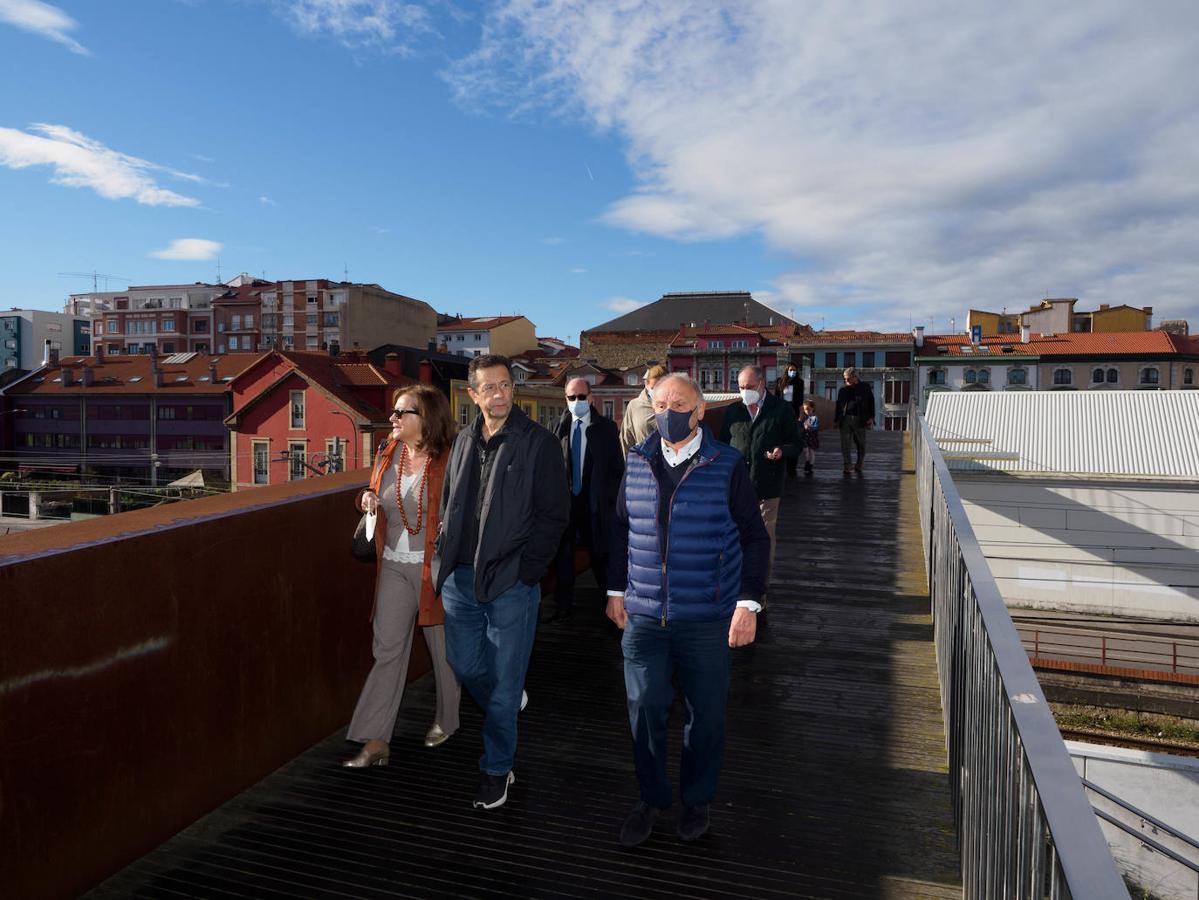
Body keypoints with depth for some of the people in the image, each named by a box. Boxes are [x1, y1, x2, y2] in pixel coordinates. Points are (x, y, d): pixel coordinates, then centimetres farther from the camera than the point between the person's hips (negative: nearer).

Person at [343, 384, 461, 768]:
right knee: (387, 650, 3)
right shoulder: (387, 455, 6)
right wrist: (368, 498, -1)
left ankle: (446, 720, 35)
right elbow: (373, 493, 21)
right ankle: (375, 740, 9)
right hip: (395, 566, 5)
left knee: (443, 648, 12)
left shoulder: (450, 460, -11)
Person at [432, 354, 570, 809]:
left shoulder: (538, 442, -8)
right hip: (459, 578, 6)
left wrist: (526, 568, -13)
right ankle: (505, 714, 46)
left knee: (504, 681, 4)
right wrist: (445, 553, 9)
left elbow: (554, 512, -9)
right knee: (465, 665, 16)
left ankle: (496, 769, 22)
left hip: (511, 581, -5)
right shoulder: (465, 440, 11)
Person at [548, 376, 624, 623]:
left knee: (599, 554, 7)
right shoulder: (557, 427, 3)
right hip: (563, 500, 2)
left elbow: (617, 467, 2)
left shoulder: (606, 427, 0)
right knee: (562, 555, 8)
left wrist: (612, 499, -3)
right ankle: (563, 607, 20)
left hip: (595, 503, -1)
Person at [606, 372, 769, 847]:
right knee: (644, 709, 6)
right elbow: (622, 530, 13)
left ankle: (696, 799, 33)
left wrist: (748, 603, -9)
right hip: (643, 616, 2)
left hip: (707, 618, -2)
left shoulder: (727, 466, -6)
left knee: (706, 713, 10)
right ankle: (651, 797, 29)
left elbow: (753, 537, -3)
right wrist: (616, 590, 12)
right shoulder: (637, 462, 4)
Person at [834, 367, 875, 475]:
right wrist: (836, 419, 8)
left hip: (859, 420, -1)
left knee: (861, 446, 5)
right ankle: (846, 467, 3)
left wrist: (870, 418, -4)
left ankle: (858, 466, 20)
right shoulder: (843, 390, 11)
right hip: (845, 420, 1)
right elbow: (838, 405, 15)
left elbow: (871, 403, 5)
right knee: (845, 445, -2)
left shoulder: (865, 388, 6)